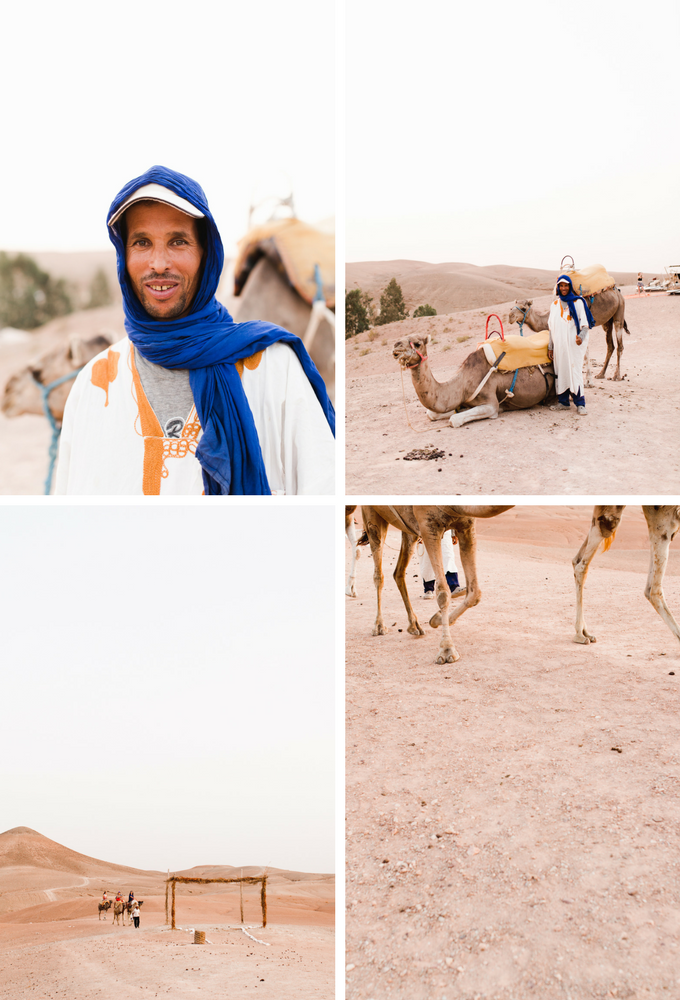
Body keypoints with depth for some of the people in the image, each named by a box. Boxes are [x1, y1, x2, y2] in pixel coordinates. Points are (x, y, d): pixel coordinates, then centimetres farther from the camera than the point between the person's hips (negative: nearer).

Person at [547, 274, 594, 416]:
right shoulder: (554, 305, 13)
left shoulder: (578, 302, -1)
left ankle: (580, 404, -5)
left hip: (574, 345, -5)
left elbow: (585, 324, -5)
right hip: (559, 344, 5)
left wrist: (581, 337, -24)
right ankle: (563, 402, 14)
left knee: (574, 372, -9)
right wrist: (550, 347, 14)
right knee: (560, 372, 4)